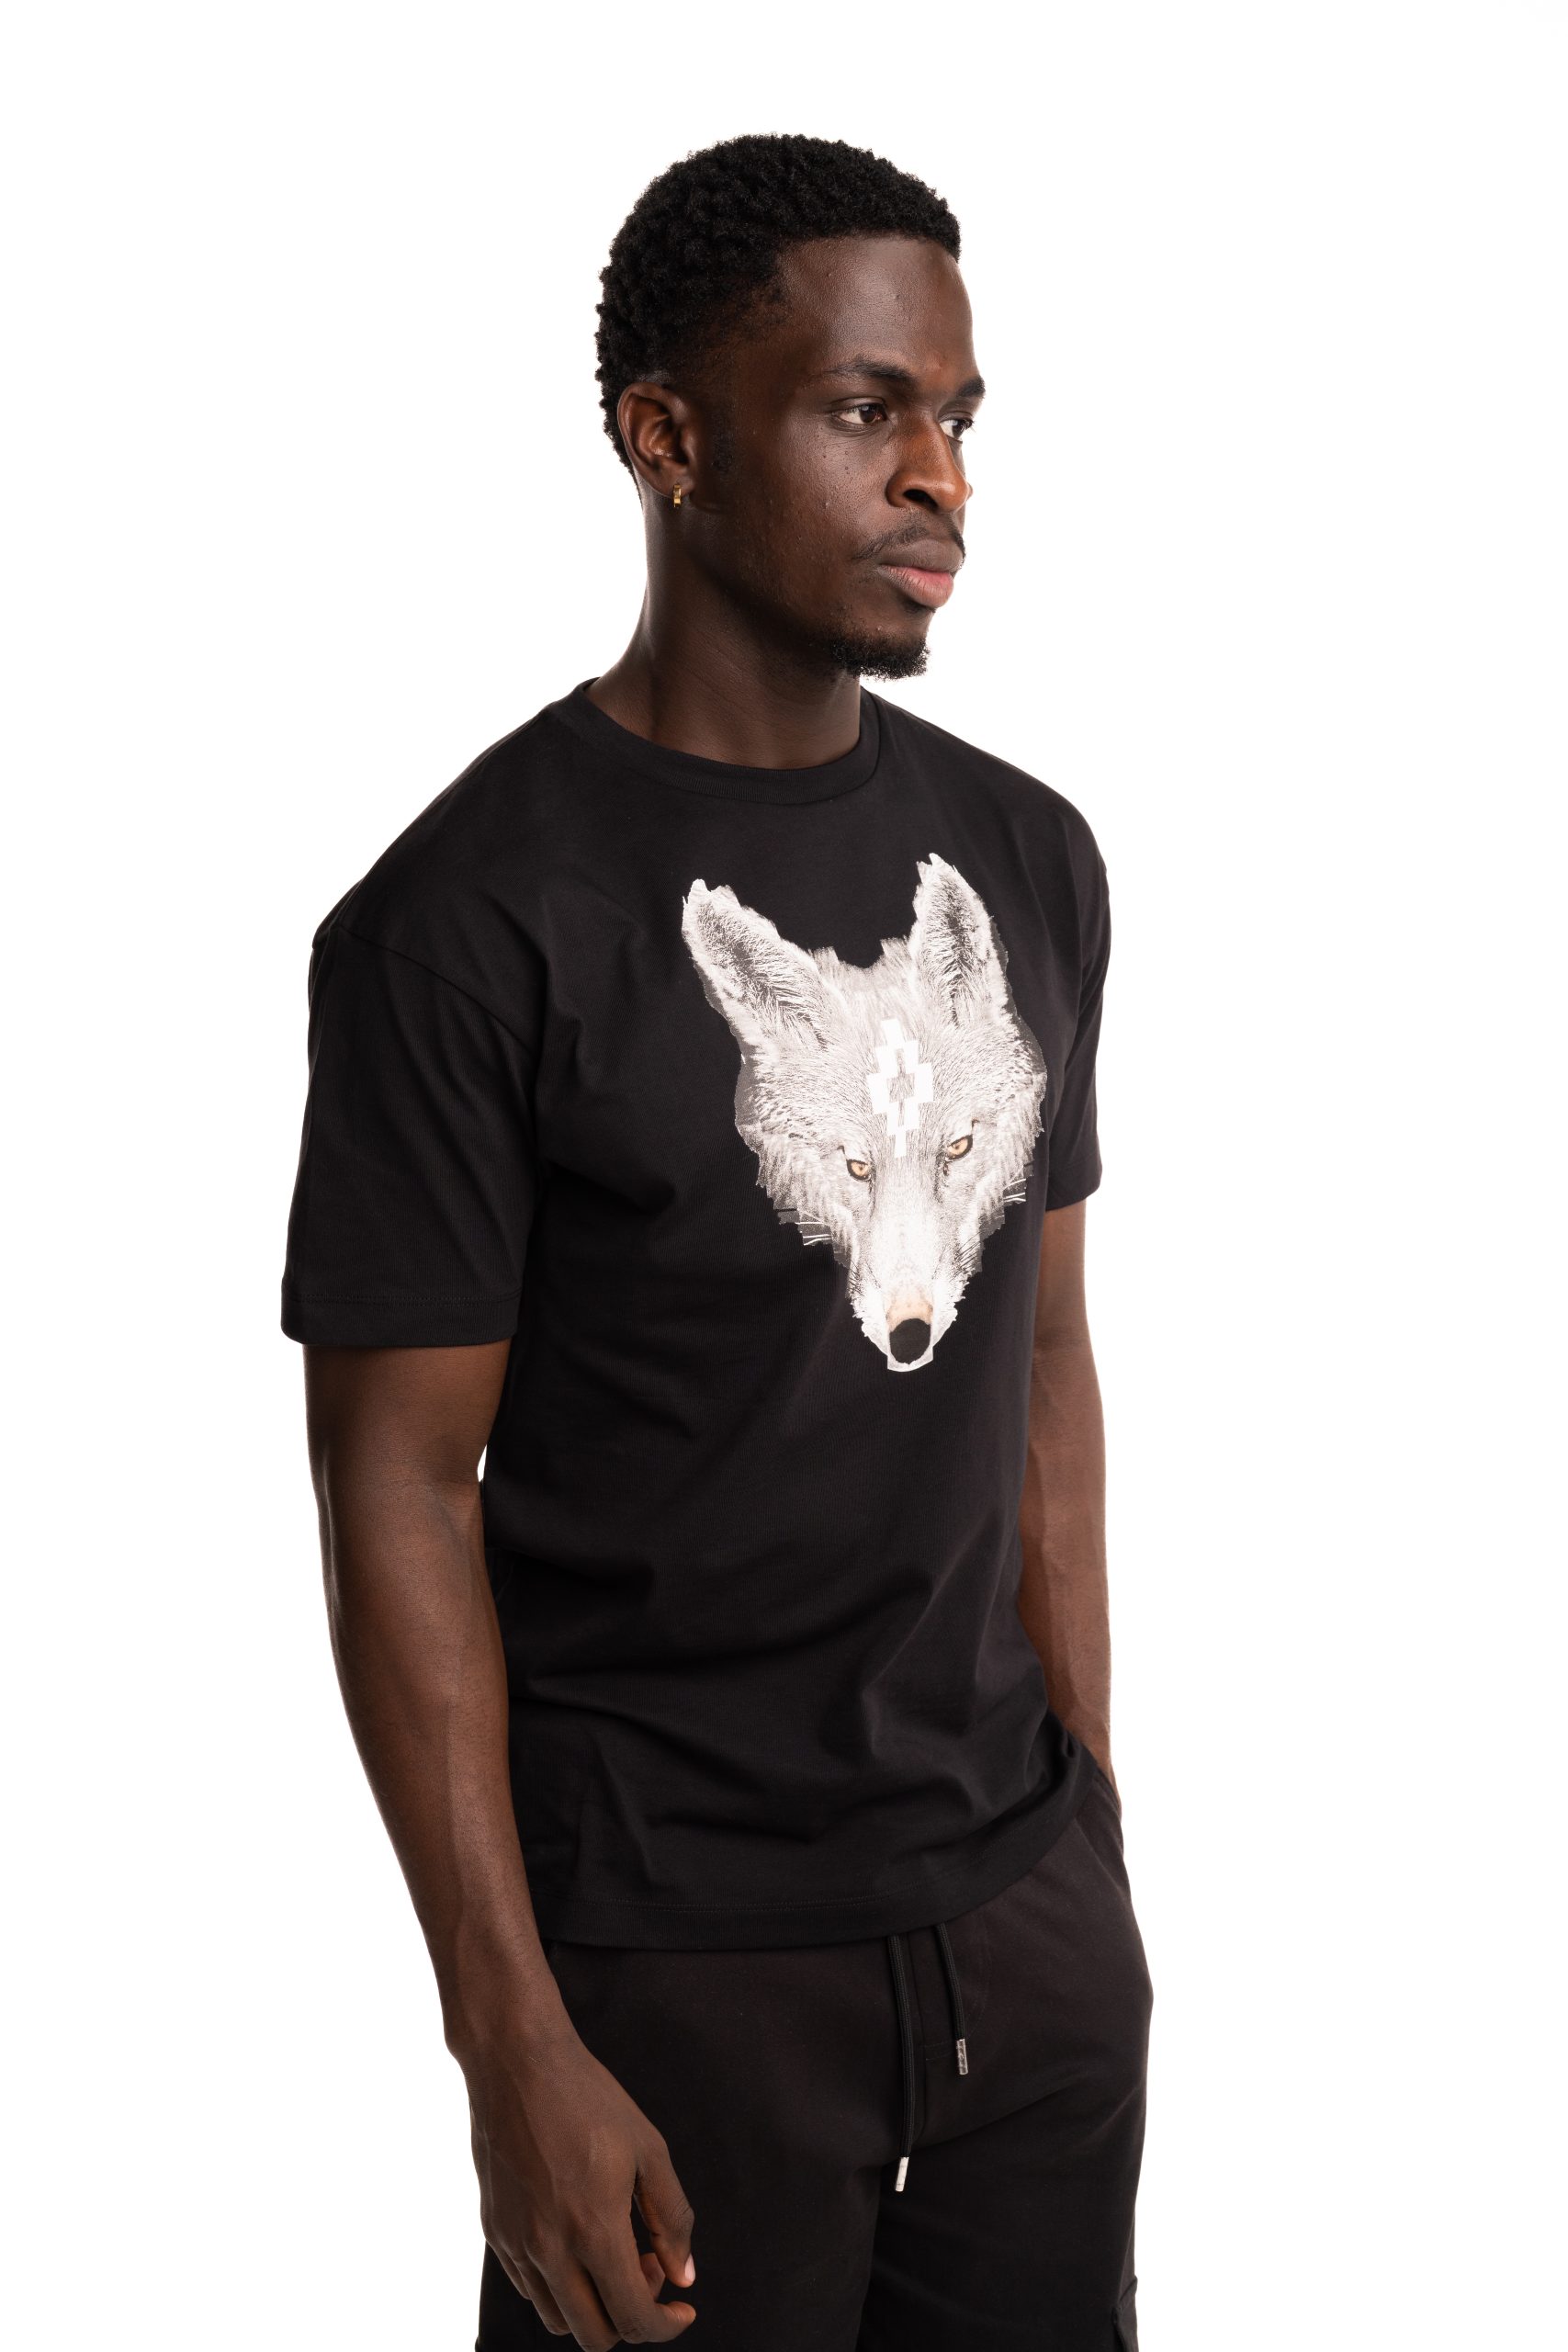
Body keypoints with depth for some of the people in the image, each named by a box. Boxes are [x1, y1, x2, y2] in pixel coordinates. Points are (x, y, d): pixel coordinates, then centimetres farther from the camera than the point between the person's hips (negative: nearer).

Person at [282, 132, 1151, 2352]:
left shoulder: (1025, 856, 5)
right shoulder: (468, 920, -14)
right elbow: (402, 1494, -13)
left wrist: (1091, 1821, 11)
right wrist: (518, 2053, -15)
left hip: (1027, 1908, 6)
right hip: (681, 1952, -5)